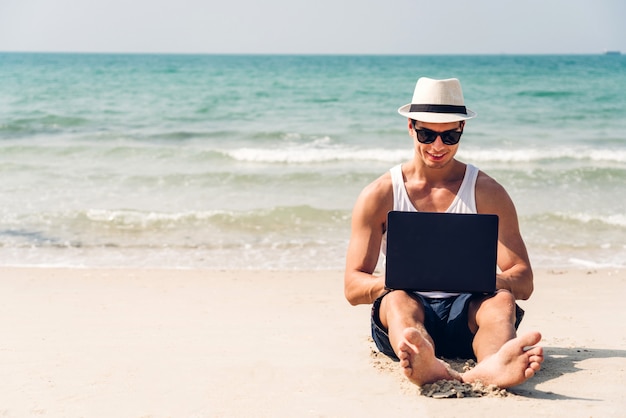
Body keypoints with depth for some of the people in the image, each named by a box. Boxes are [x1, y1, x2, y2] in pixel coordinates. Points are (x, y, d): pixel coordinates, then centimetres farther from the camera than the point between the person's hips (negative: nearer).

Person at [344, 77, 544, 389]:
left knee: (501, 300, -31)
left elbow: (523, 283, 2)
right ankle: (425, 365, -67)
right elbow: (353, 287, 1)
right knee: (399, 300, -33)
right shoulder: (378, 196, 7)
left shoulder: (487, 193, 8)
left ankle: (491, 366, -64)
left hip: (465, 311, 1)